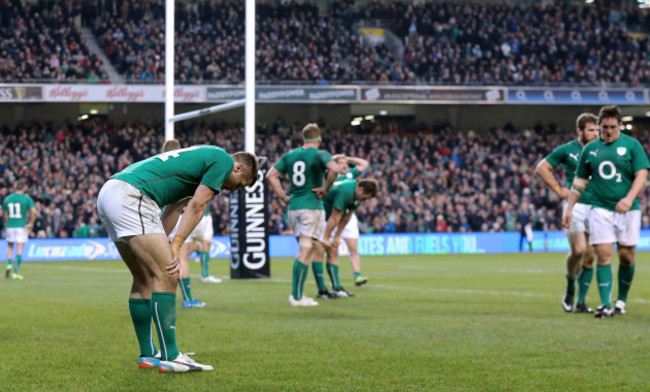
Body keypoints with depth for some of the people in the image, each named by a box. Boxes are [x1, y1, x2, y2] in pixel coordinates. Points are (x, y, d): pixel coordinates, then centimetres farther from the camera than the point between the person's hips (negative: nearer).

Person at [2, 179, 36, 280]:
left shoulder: (7, 199, 5)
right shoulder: (27, 199, -6)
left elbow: (5, 214, 10)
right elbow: (34, 212, -17)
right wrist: (31, 223, -5)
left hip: (10, 226, 3)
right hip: (21, 226, -3)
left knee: (10, 247, 19)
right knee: (19, 248, -1)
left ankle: (9, 265, -1)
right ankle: (16, 272, -5)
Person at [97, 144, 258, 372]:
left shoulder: (204, 158, 30)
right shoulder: (223, 160, 3)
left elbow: (172, 209, 24)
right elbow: (196, 207, -4)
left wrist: (159, 248, 15)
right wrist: (175, 247, -5)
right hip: (130, 197, -11)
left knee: (145, 279, 16)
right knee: (166, 276, -10)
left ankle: (148, 355, 21)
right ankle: (170, 358, -10)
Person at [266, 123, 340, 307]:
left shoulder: (290, 155, 11)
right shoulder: (320, 155, -6)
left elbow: (271, 175, 9)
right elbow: (334, 169, -25)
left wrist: (283, 197, 9)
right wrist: (326, 189, -13)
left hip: (293, 207, 6)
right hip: (312, 207, -6)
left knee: (313, 249, 17)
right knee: (306, 252, -6)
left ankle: (297, 294, 14)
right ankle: (297, 297, -9)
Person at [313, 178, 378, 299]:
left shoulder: (356, 194, 0)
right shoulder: (345, 191, -30)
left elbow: (347, 216, 7)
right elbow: (335, 217, -25)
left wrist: (337, 237, 7)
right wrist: (326, 238, -20)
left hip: (327, 219, 10)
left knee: (333, 252, 5)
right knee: (319, 251, -13)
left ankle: (337, 288, 5)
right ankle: (322, 290, -13)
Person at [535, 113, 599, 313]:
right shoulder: (566, 150, 0)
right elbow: (541, 168, 5)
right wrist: (558, 189, -1)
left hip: (595, 207, 4)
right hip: (575, 205, -4)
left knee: (590, 255, 0)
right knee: (578, 250, -17)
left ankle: (581, 301, 8)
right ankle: (570, 289, 8)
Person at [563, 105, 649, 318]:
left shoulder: (632, 145, 1)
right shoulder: (590, 149, 10)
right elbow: (579, 181, 17)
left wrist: (629, 198, -22)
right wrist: (569, 209, 14)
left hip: (627, 210, -1)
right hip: (600, 209, 1)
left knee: (626, 257, 4)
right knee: (603, 256, -8)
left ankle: (622, 300, 21)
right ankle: (605, 304, -9)